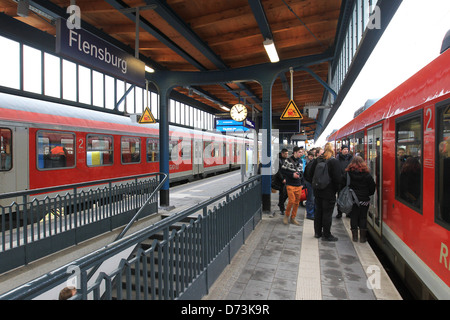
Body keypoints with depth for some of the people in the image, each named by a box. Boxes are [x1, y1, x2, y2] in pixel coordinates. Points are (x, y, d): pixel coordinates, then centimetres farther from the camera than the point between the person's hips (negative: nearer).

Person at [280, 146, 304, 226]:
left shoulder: (300, 161, 12)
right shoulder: (288, 160, -6)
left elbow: (301, 173, 18)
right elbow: (283, 171, -7)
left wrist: (302, 183, 11)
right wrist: (292, 174, -15)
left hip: (298, 185, 6)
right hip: (290, 185, -6)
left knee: (297, 202, 8)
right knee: (292, 201, -11)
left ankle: (293, 218, 20)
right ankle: (286, 215, 11)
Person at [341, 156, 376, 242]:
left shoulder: (347, 174, -6)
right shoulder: (367, 175, -4)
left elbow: (342, 186, -4)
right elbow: (372, 189, 0)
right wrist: (366, 195, 15)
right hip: (364, 200, 0)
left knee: (353, 217, 10)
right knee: (363, 217, 10)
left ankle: (355, 236, 16)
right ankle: (362, 237, 15)